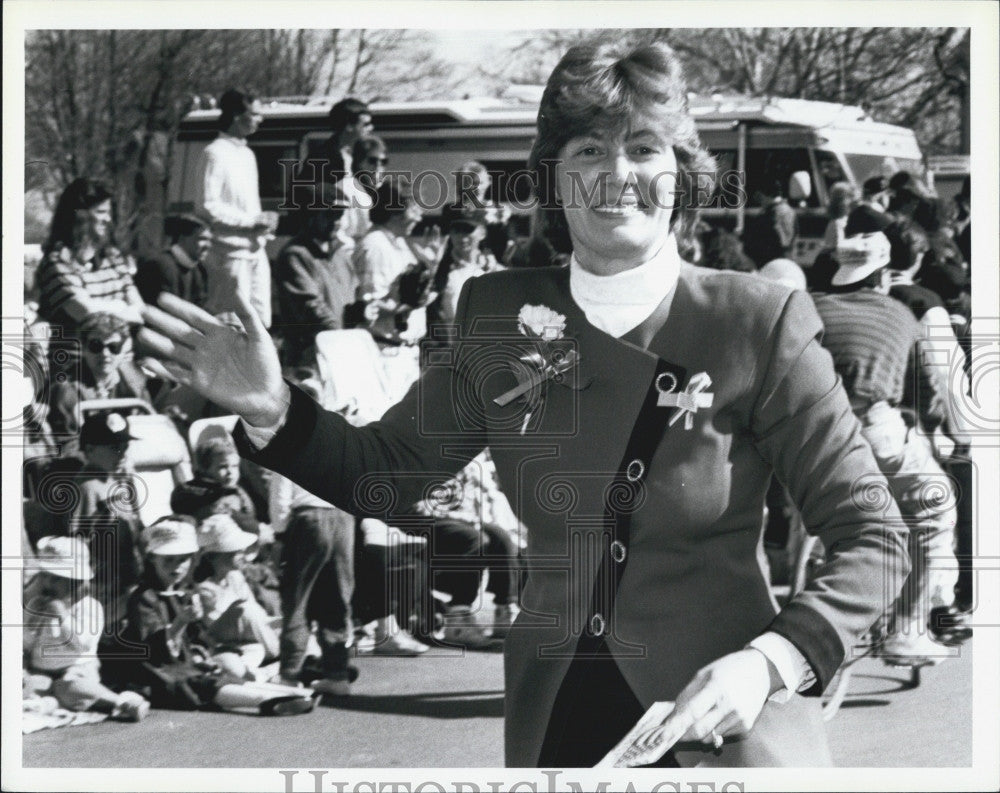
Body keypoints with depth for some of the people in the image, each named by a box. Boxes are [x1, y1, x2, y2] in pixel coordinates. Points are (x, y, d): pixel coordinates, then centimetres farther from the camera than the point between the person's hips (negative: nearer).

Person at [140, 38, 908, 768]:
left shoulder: (759, 324, -8)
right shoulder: (504, 319, 2)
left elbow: (875, 541, -8)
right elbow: (384, 471, 11)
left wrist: (768, 662, -23)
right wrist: (272, 412, -7)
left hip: (722, 721, -3)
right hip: (553, 720, 4)